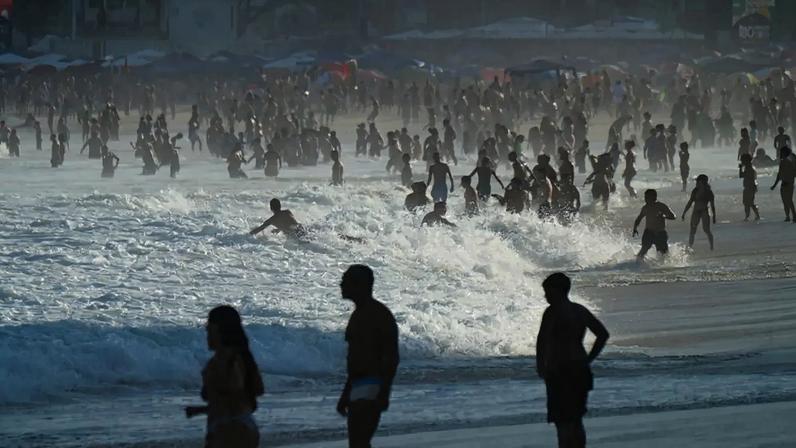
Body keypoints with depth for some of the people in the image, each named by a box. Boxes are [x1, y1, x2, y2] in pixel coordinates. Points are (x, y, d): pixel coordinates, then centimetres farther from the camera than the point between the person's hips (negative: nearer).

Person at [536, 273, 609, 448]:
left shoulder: (553, 312, -12)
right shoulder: (581, 311, 11)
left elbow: (542, 341, -20)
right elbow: (603, 334, 15)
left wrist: (541, 367, -9)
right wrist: (588, 359, 14)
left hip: (560, 372, -8)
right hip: (581, 371, 8)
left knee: (563, 422, -6)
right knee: (576, 421, 17)